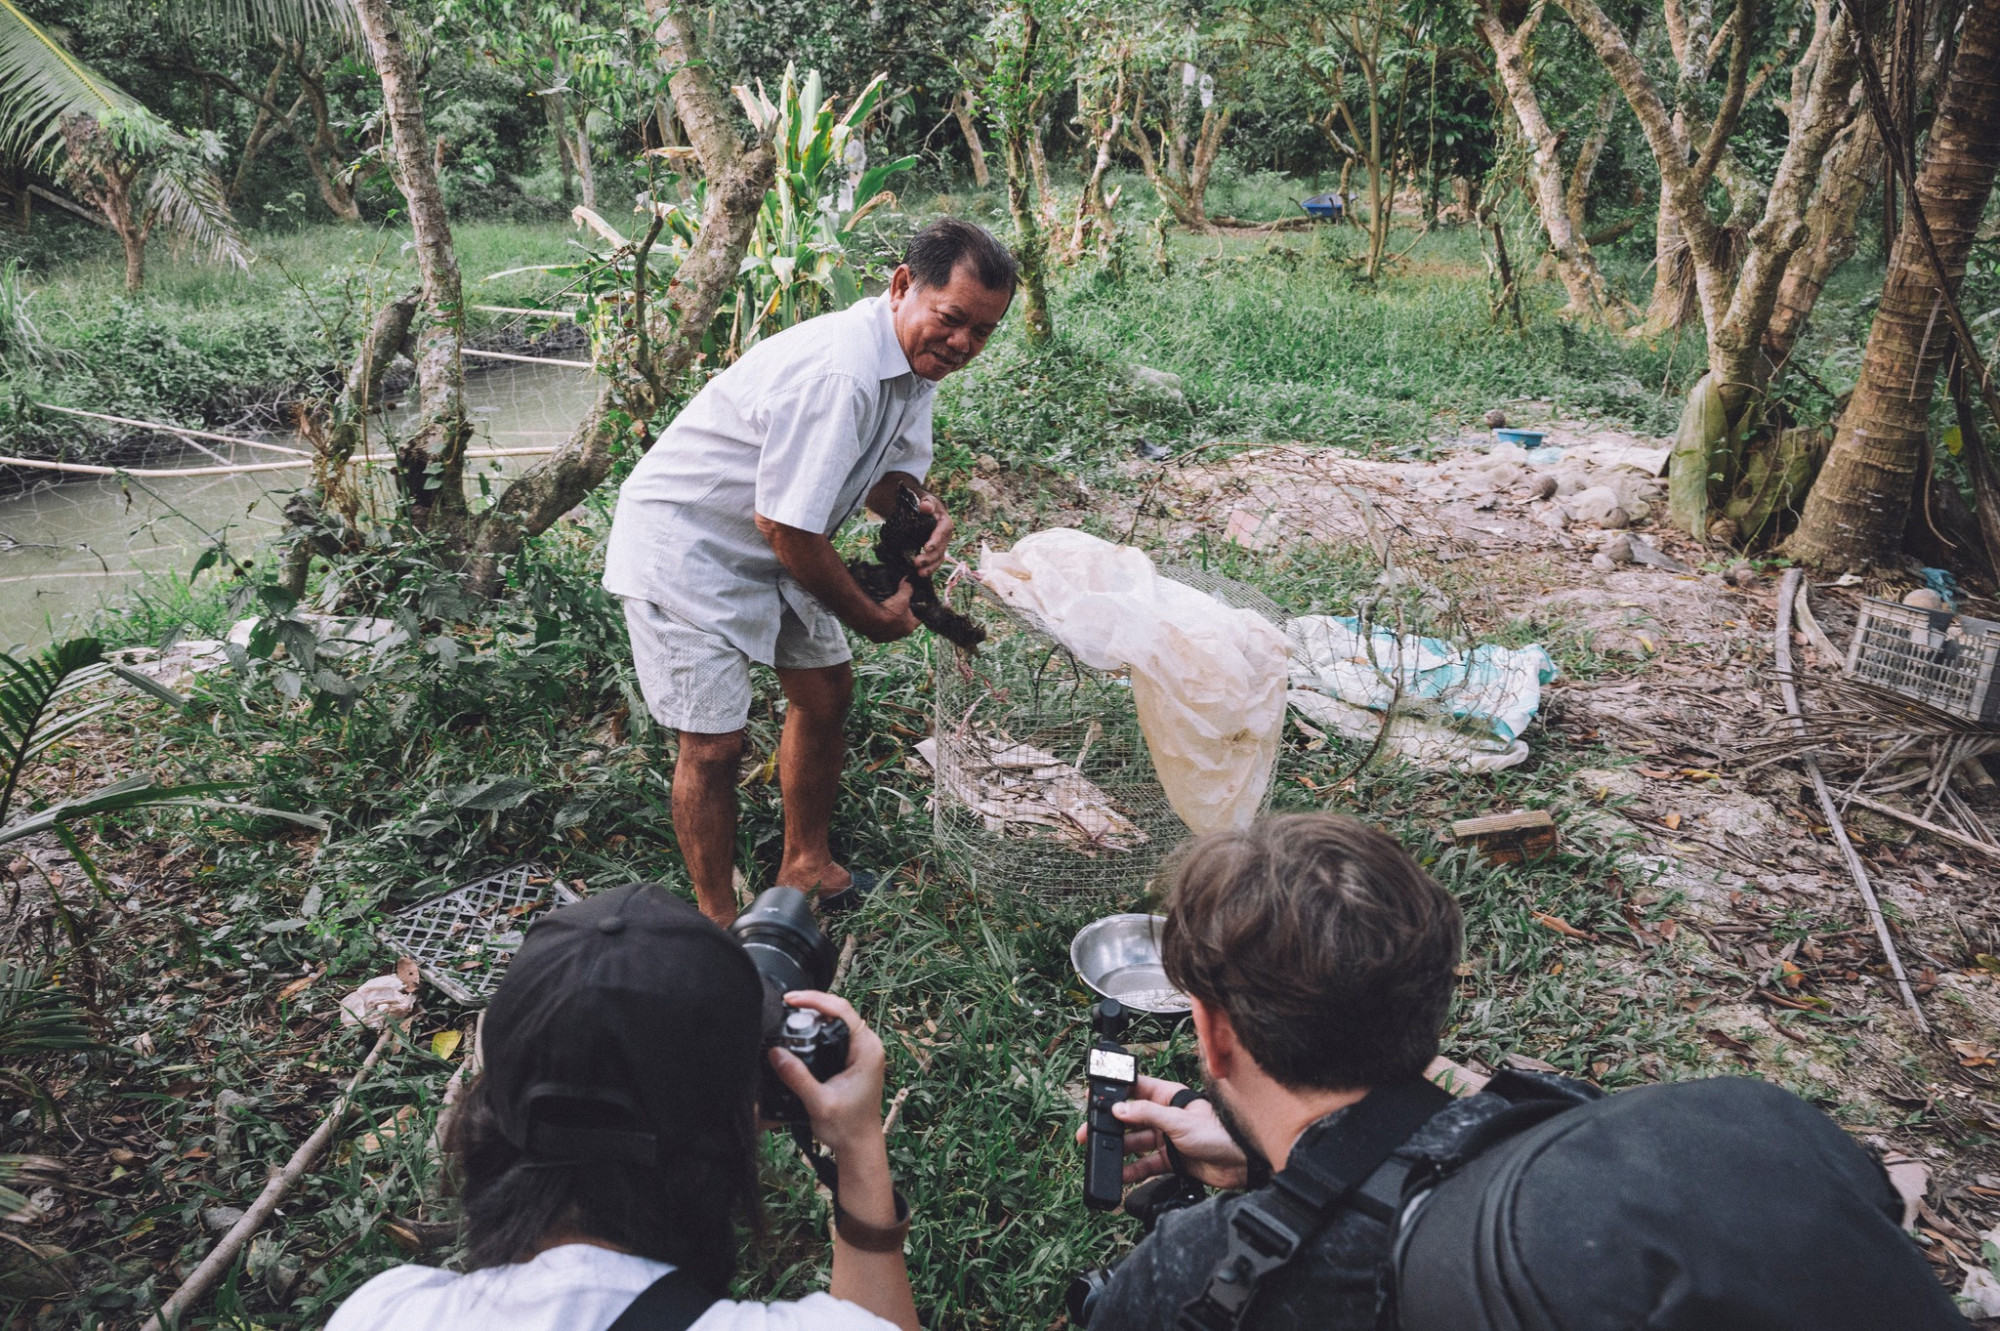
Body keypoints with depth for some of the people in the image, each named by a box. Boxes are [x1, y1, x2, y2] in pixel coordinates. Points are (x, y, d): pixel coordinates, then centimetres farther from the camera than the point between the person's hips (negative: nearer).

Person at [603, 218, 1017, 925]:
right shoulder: (838, 374, -34)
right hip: (682, 547, -10)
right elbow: (784, 527, -31)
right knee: (713, 744, -7)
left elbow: (892, 468, 8)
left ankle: (805, 866, 36)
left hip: (765, 548, 10)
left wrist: (921, 509, -17)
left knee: (825, 692, 16)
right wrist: (873, 618, -17)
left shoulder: (914, 353, -4)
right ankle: (719, 923, 13)